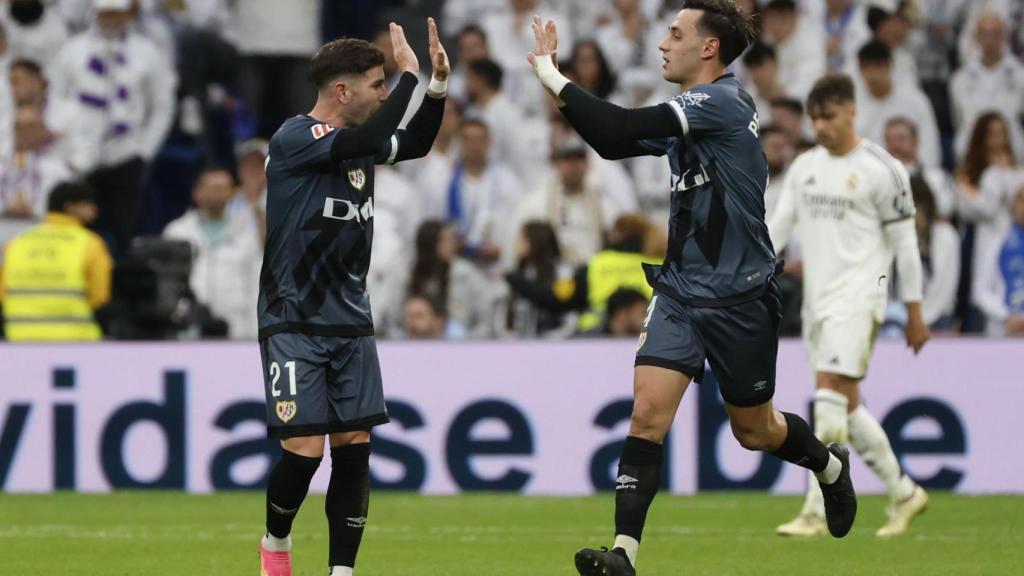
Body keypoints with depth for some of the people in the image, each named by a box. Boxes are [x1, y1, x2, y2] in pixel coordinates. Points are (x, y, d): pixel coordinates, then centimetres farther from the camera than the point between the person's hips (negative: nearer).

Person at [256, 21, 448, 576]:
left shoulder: (355, 139, 8)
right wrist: (410, 73, -21)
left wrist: (438, 82, 14)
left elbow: (414, 144, 28)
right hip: (294, 323, -7)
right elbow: (370, 142, -30)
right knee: (304, 448, -10)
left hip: (351, 322, 7)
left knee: (354, 445, -1)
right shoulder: (295, 136, -14)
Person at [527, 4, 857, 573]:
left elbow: (621, 126, -27)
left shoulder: (722, 101, -19)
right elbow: (613, 142, 14)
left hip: (739, 296, -7)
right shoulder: (690, 112, 8)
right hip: (681, 290, 7)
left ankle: (831, 466, 43)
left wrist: (552, 76, -20)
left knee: (754, 430, 12)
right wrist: (557, 83, 5)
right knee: (648, 412, -11)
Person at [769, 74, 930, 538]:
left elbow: (904, 243, -3)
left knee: (830, 398, -17)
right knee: (847, 406, 9)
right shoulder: (804, 167, 14)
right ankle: (904, 493, 23)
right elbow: (777, 227, 11)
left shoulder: (881, 170, -5)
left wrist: (914, 313, -3)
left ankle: (816, 513, -19)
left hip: (857, 298, -7)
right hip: (817, 300, 7)